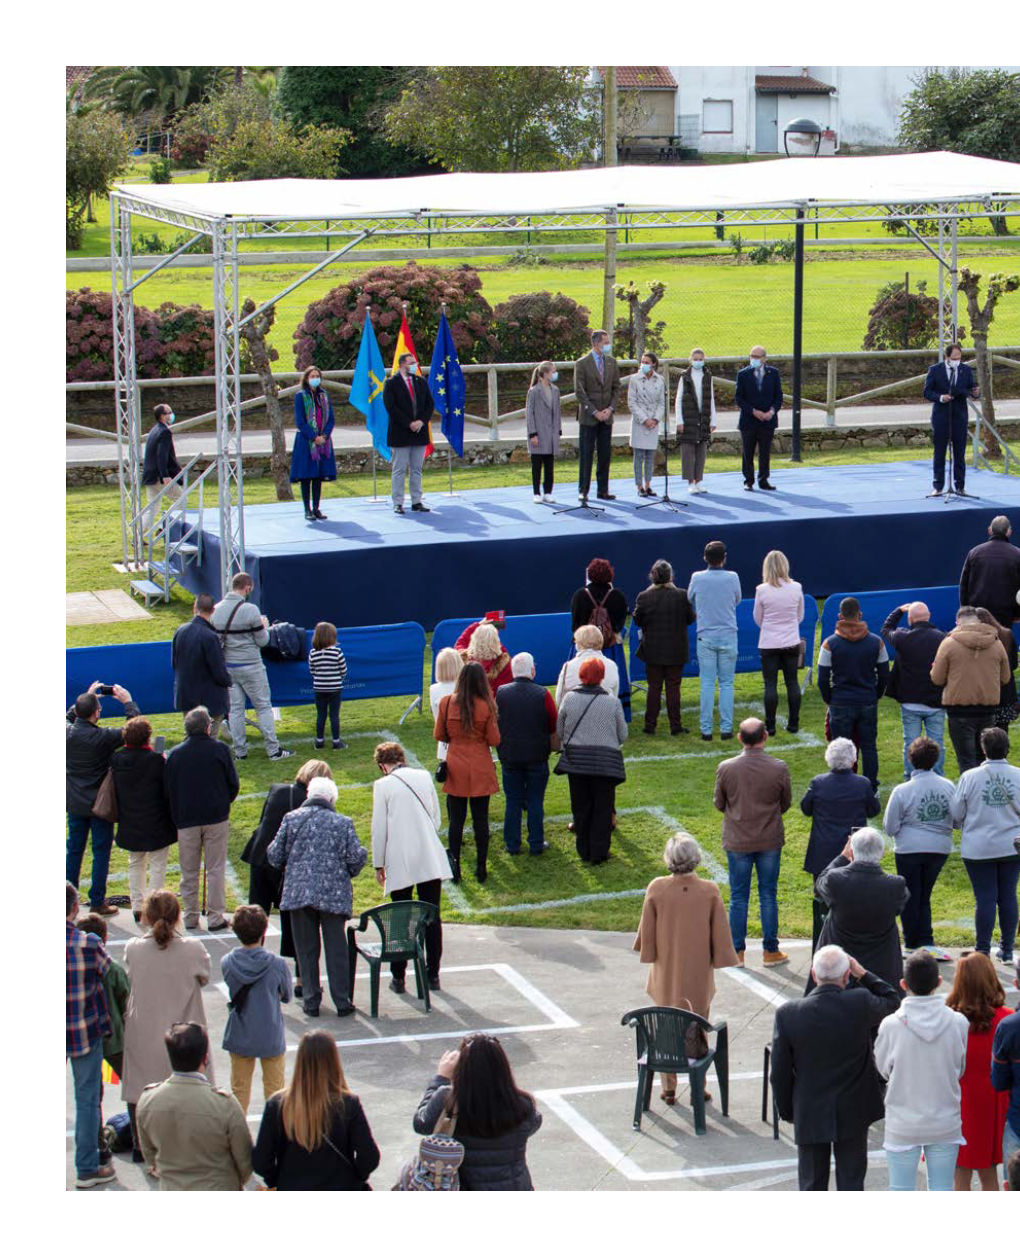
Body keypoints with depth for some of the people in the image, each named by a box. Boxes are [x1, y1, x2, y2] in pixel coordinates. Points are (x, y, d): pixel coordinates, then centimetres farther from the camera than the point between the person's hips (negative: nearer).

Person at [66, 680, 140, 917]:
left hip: (75, 803, 5)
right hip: (100, 804, -5)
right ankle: (97, 902, 8)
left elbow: (69, 716, 16)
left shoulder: (68, 732, -9)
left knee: (74, 850, 15)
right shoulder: (102, 737, -23)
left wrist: (87, 697, 16)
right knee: (101, 852, 6)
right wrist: (128, 702, -5)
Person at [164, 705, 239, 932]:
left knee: (189, 872, 10)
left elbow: (167, 789, 1)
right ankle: (216, 919, 5)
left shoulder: (175, 754, -3)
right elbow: (234, 784, -1)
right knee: (216, 870, 5)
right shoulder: (220, 750, -6)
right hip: (217, 819, -1)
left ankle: (190, 918, 14)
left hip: (186, 820, 1)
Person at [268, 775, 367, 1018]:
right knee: (336, 949, 6)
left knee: (306, 950, 9)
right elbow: (358, 857, -3)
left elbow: (274, 855, 4)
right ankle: (342, 1002, 8)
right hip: (334, 894, -1)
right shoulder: (343, 823, 0)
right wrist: (347, 873, 18)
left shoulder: (291, 818, 2)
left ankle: (311, 1001, 12)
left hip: (298, 892, 1)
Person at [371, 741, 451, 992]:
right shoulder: (424, 776, 5)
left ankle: (398, 978, 9)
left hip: (400, 864, -3)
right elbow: (436, 818, 12)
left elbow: (379, 828, -4)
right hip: (431, 861, 3)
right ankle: (432, 975, 14)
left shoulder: (383, 785, -7)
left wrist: (379, 864, 5)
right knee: (432, 919, 10)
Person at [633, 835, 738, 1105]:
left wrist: (650, 955, 11)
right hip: (699, 975, 0)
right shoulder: (709, 891, -16)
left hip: (666, 974, 0)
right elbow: (720, 933, -8)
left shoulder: (656, 889, -16)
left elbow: (646, 932, -6)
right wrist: (720, 959, 6)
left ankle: (669, 1089, 20)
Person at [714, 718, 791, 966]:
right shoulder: (779, 768, -13)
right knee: (768, 895, 11)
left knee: (738, 897, 10)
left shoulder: (725, 768, -13)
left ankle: (736, 952, 15)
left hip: (737, 841, 0)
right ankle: (770, 951, 18)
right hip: (770, 841, 0)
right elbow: (786, 803, 1)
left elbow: (719, 804, 0)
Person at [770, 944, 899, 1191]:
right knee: (851, 1182, 13)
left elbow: (779, 1073, -7)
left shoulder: (788, 1014, -16)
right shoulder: (861, 1003, -18)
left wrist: (786, 1110, 7)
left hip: (809, 1115, 0)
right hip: (853, 1114, 0)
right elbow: (892, 1002, 6)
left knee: (812, 1184, 12)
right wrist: (862, 974, 4)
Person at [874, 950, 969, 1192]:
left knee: (901, 1191, 11)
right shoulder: (958, 1023, -12)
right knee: (942, 1190, 13)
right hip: (946, 1125, 1)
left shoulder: (891, 1025, -16)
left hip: (902, 1126, -1)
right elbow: (960, 1070, 1)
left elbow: (883, 1069, -1)